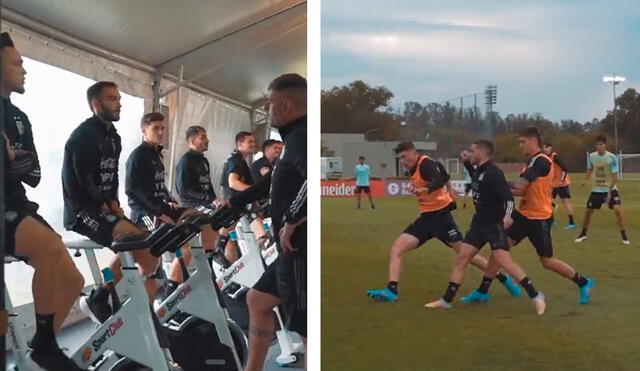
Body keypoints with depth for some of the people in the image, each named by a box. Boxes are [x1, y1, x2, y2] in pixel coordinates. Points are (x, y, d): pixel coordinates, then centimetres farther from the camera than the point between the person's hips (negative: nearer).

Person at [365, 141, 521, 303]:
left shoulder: (426, 164, -15)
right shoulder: (414, 169, 12)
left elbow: (440, 181, -37)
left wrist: (424, 190, -54)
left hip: (440, 215, -8)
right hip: (427, 216, 9)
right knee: (397, 248, -6)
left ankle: (503, 278, 17)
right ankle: (391, 290, -11)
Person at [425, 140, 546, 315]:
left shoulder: (493, 173, -19)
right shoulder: (478, 170, 8)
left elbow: (508, 197, -25)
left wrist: (507, 216, -41)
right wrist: (466, 163, 20)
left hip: (494, 225, -9)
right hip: (479, 223, 9)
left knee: (504, 261, -17)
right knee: (461, 258, 8)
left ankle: (535, 296, -6)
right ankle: (446, 300, 16)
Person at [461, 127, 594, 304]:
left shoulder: (541, 161, -18)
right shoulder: (533, 161, 12)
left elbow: (520, 184, -27)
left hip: (539, 219, -9)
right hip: (523, 214, 9)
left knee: (547, 261, 3)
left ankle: (584, 283, 24)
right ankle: (483, 291, 6)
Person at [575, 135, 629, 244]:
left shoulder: (612, 157, -17)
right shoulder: (591, 156, -5)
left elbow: (615, 177, -16)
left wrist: (609, 192, -22)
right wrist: (586, 180, -9)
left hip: (610, 189, -3)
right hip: (596, 189, 4)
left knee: (618, 209, -20)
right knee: (588, 211, 5)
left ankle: (623, 235, -5)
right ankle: (583, 233, 25)